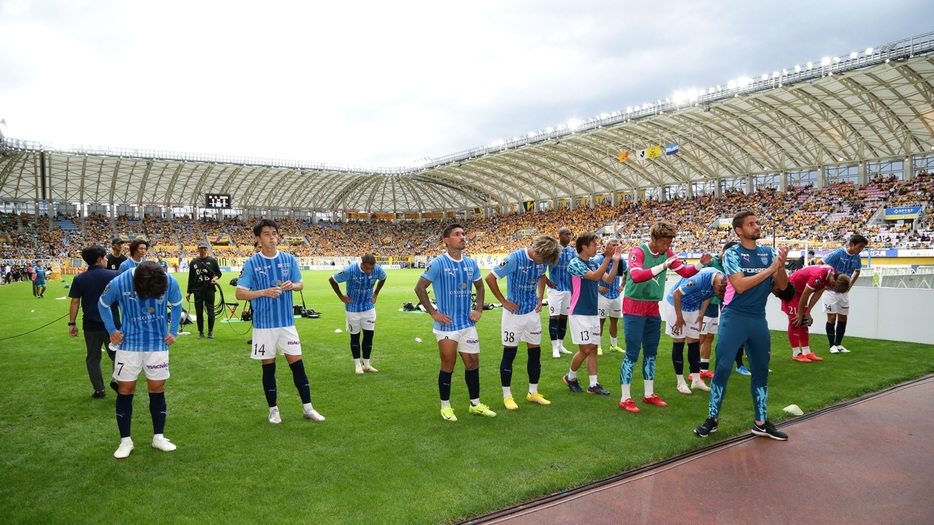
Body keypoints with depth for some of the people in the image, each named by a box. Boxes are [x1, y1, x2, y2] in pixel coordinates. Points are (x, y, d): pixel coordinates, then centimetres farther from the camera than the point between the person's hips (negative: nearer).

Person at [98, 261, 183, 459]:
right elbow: (103, 304, 2)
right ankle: (125, 440, 18)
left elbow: (176, 305, 4)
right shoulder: (119, 283, -20)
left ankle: (159, 437, 19)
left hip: (158, 344, 1)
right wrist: (111, 330, -3)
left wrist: (173, 331, -1)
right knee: (125, 390, 4)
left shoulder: (170, 282, -18)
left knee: (157, 389, 7)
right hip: (129, 344, 0)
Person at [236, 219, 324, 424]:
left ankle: (307, 408, 16)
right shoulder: (251, 263, -7)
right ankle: (273, 409, 23)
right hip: (264, 324, -2)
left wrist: (292, 286, -10)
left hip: (287, 322, 2)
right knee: (268, 367, 8)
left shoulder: (289, 259, 2)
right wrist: (264, 292, -21)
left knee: (297, 364, 5)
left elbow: (300, 284, 12)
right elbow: (240, 293, -7)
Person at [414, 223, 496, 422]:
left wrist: (479, 309, 10)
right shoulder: (438, 263, -11)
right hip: (447, 325, -5)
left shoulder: (471, 263, 6)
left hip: (468, 324, 5)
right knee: (448, 366, 5)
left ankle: (475, 404, 25)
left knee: (473, 364, 11)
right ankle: (445, 406, 20)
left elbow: (480, 286, 21)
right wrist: (434, 313, -12)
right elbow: (419, 288, -9)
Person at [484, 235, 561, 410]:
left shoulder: (541, 260, -4)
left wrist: (540, 298, 7)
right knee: (509, 354, 3)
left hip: (533, 312, 6)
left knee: (535, 352, 10)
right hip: (514, 313, -6)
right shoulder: (514, 258, -22)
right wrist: (503, 301, -14)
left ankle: (533, 393, 25)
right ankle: (507, 396, 15)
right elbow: (490, 278, -17)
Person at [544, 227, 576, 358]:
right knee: (554, 317, -3)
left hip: (568, 289, 6)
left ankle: (560, 345, 22)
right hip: (555, 289, -6)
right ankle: (555, 347, 3)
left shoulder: (572, 251, 7)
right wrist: (546, 280, -11)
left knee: (564, 317, 12)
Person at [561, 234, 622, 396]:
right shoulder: (574, 264, -15)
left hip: (593, 313, 7)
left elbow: (609, 280, 1)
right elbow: (595, 277, -26)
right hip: (579, 314, -7)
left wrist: (616, 261, -9)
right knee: (585, 349, -5)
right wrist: (608, 257, -30)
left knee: (593, 349, 8)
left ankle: (593, 384, 14)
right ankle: (570, 377, 17)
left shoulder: (594, 263, 8)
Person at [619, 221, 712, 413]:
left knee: (651, 352, 13)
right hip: (634, 308, -7)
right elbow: (636, 276, -35)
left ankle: (649, 394, 25)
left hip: (653, 309, 7)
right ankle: (625, 398, 3)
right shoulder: (638, 252, -18)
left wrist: (701, 263, -10)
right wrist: (663, 265, -38)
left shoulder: (667, 253, 3)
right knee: (632, 353, -5)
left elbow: (685, 272, 8)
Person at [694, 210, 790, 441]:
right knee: (722, 368, -4)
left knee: (761, 370, 11)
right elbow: (740, 285, -18)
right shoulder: (732, 254, -7)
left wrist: (781, 265, -14)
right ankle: (712, 418, 9)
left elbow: (782, 286, 3)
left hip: (759, 319, 5)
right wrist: (770, 269, -17)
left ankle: (761, 422, 23)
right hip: (734, 318, -5)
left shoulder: (768, 253, 6)